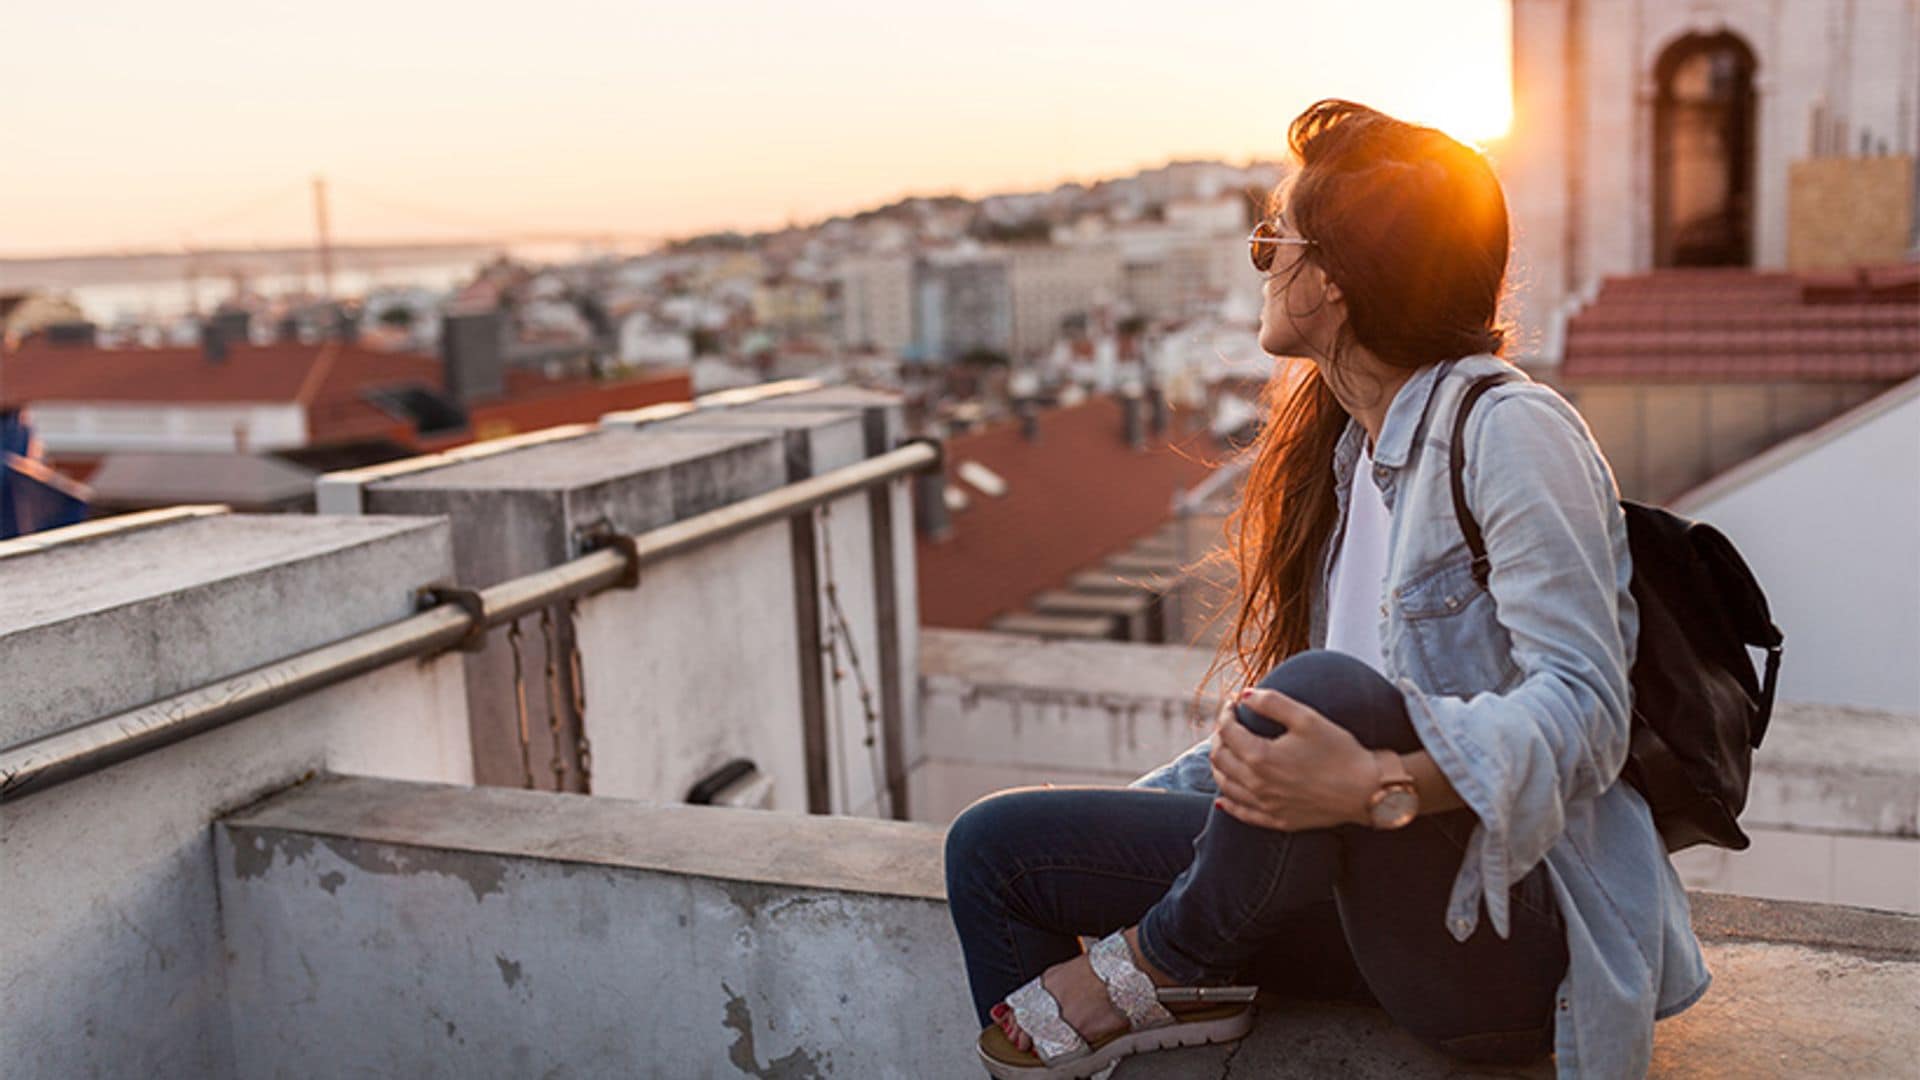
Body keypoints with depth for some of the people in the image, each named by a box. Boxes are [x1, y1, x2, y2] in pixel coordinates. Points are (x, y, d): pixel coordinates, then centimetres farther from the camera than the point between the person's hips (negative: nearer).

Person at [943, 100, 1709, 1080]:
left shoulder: (1508, 428, -12)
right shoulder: (1343, 449, 14)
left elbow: (1584, 706, -22)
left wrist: (1378, 786, -38)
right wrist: (1108, 826, 13)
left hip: (1508, 932, -7)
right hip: (1370, 883, 8)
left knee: (1327, 689, -38)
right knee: (993, 846, -3)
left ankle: (1164, 966, -10)